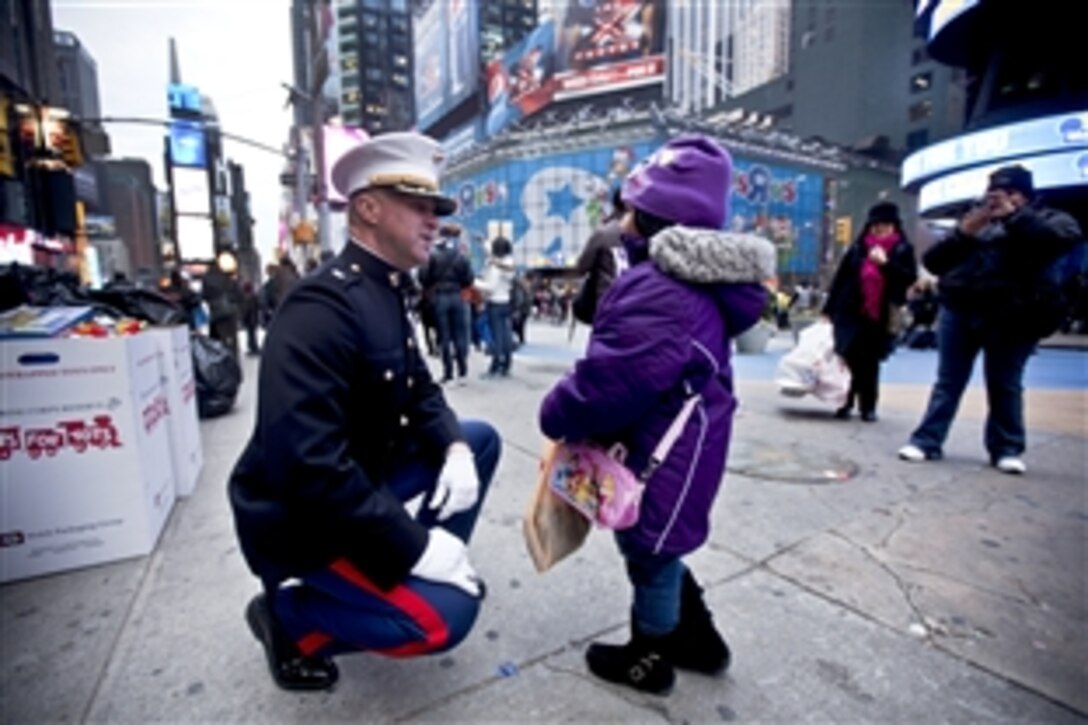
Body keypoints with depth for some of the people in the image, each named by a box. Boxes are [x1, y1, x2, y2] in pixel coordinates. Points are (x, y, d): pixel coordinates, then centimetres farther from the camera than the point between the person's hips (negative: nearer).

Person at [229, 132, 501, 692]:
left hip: (363, 483, 9)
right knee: (446, 614, -17)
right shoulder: (322, 308, -27)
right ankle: (289, 615, 5)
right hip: (301, 520, -9)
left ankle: (435, 567, 17)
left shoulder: (386, 296, 4)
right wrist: (414, 546, -27)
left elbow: (419, 392, 9)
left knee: (479, 440, 6)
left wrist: (453, 446, -12)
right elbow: (306, 466, -34)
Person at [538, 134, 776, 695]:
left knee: (650, 556, 13)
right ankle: (699, 642, 47)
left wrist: (555, 415, -11)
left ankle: (649, 660, 40)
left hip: (661, 459, -10)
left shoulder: (655, 290, -28)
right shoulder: (700, 283, 6)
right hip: (680, 448, 10)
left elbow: (606, 383, -30)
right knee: (658, 549, 26)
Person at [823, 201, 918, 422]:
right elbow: (840, 278, 4)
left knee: (870, 363, 6)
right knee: (849, 359, 1)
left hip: (879, 316, 0)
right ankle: (845, 403, 13)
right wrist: (828, 310, 2)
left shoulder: (903, 251, 3)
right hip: (850, 312, 0)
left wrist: (886, 263, -20)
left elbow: (910, 278, -7)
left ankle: (868, 407, 15)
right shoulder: (858, 248, 4)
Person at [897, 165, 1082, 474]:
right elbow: (932, 261, 7)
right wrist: (963, 233, -7)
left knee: (1005, 385, 5)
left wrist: (1013, 214, -10)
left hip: (1010, 318, -2)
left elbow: (1065, 238, -14)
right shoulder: (974, 221, 17)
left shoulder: (1048, 218, 11)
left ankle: (1007, 449, 18)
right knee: (948, 381, 4)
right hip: (958, 311, 2)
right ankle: (927, 441, 5)